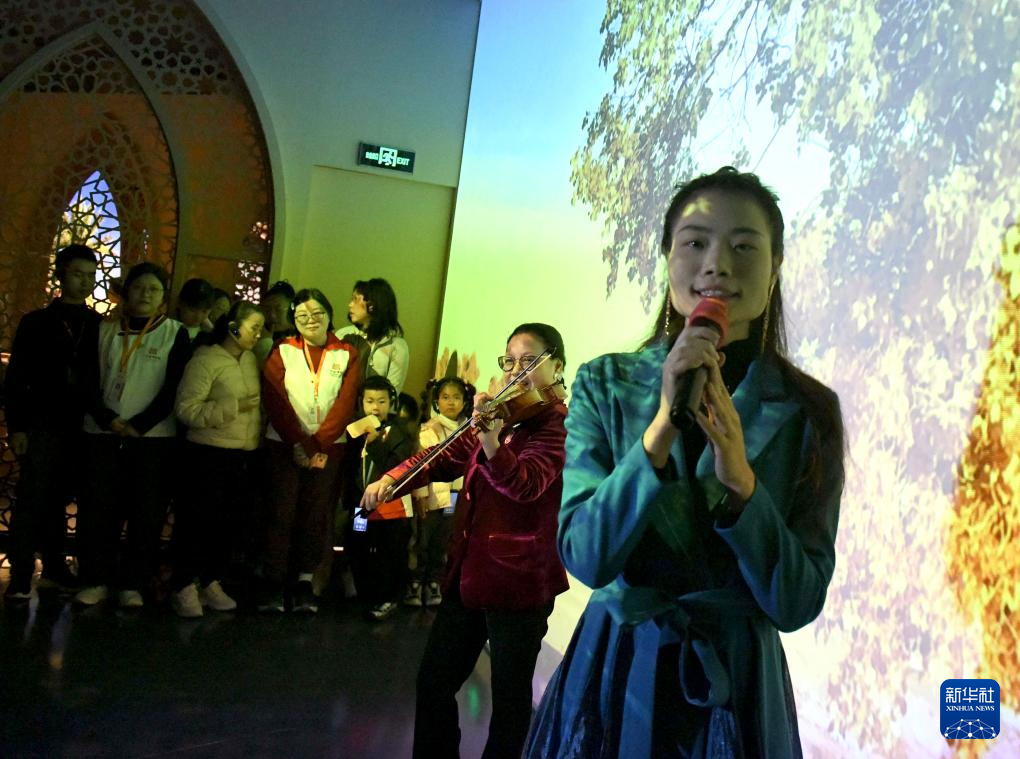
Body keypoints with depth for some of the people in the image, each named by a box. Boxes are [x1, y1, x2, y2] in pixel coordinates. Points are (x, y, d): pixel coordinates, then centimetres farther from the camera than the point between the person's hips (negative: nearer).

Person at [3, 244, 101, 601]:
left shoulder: (100, 326, 9)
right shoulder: (36, 322, 3)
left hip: (82, 428, 2)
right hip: (43, 425, -2)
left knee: (59, 501, 10)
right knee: (31, 501, -5)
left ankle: (54, 568, 19)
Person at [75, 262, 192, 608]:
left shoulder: (175, 333, 2)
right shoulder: (105, 329, 9)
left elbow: (174, 388, -4)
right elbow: (90, 379, 4)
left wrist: (139, 425, -13)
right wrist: (108, 419, -12)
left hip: (154, 436, -2)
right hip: (103, 433, 2)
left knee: (147, 513, 1)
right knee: (96, 509, 2)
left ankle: (132, 583, 11)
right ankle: (96, 579, 13)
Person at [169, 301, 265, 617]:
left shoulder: (251, 360, 10)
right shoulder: (205, 360, -10)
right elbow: (186, 409, -17)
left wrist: (259, 435, 7)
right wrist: (234, 407, -21)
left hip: (244, 455, 7)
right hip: (209, 453, -6)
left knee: (230, 521, 11)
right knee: (198, 520, 0)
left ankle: (211, 583, 25)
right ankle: (184, 588, 13)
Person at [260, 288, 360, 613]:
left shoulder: (347, 354, 5)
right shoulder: (283, 351, 4)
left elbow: (346, 403, -3)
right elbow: (276, 401, -5)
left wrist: (318, 445, -12)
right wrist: (300, 444, -13)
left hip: (328, 448, 1)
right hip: (285, 445, -1)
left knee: (316, 514, 2)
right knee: (282, 512, -2)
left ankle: (304, 583, 9)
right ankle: (273, 584, 4)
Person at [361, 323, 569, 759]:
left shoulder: (560, 425, -11)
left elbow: (526, 484, -28)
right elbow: (446, 457, 11)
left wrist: (489, 437, -46)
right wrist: (393, 477, -7)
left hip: (518, 581, -7)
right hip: (468, 572, 7)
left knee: (510, 694, 5)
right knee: (434, 681, 14)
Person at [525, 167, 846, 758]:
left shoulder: (809, 411, -7)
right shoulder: (605, 385, -7)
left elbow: (797, 604, -10)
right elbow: (585, 558, -15)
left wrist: (740, 482, -25)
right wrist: (661, 430, -26)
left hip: (736, 684, 0)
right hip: (614, 672, 0)